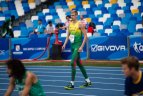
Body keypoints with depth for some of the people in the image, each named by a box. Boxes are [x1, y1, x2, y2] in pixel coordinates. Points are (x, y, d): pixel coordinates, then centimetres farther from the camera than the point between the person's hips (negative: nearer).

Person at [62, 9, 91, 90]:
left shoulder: (80, 24, -10)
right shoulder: (70, 24, 10)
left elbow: (85, 36, -13)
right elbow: (68, 35, 19)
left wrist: (81, 46, -18)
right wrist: (65, 44, 8)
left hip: (78, 46, -8)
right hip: (72, 45, 8)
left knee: (73, 63, -16)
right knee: (79, 64, 13)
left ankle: (72, 84, -12)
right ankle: (88, 81, 25)